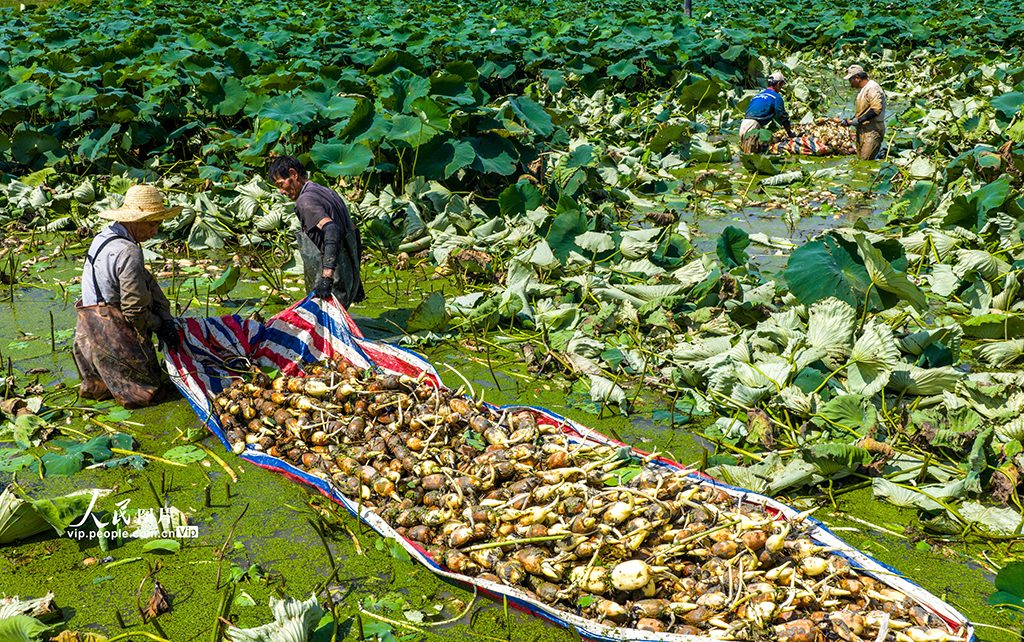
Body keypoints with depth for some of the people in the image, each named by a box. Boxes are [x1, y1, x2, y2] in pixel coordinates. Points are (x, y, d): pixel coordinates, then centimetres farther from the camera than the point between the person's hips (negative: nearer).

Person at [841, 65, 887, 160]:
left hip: (873, 130, -10)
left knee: (865, 161, -19)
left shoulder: (873, 88, -13)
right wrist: (849, 122, 14)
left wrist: (859, 120, -22)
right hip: (862, 130, 10)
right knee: (860, 159, 5)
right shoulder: (861, 90, 20)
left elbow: (876, 109, -24)